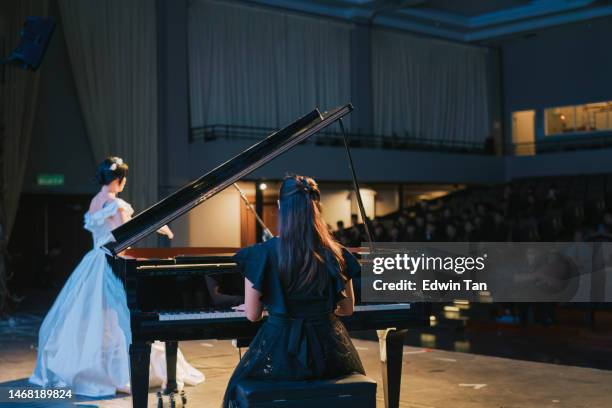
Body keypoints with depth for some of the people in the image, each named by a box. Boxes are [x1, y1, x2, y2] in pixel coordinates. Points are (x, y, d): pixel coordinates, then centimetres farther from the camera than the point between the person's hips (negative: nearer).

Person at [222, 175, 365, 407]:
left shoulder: (262, 254, -11)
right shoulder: (335, 254, -2)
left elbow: (253, 315, -6)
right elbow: (347, 309, 8)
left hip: (281, 349, -2)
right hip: (328, 352, 3)